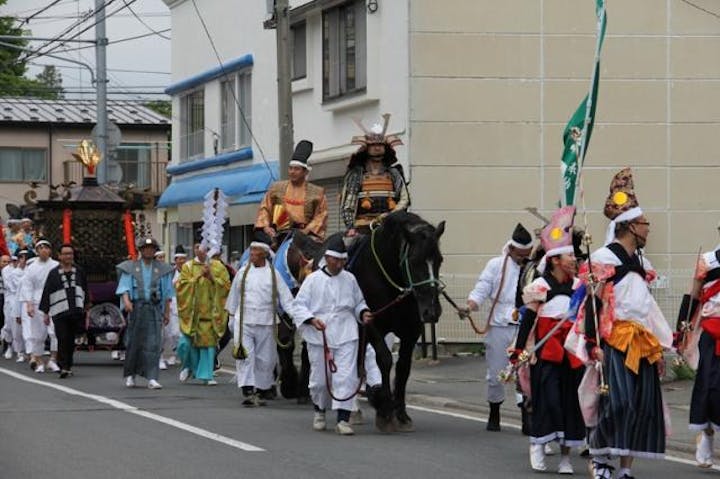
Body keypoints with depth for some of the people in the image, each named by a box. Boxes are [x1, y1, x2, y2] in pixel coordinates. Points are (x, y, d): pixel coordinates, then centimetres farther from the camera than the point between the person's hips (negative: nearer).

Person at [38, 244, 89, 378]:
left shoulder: (79, 271, 10)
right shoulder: (53, 273, 2)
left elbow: (85, 290, 19)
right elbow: (46, 293, 2)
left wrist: (86, 308, 18)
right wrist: (46, 313, -1)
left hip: (76, 311, 3)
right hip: (60, 312, -3)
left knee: (71, 340, 8)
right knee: (62, 340, -11)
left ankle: (68, 365, 20)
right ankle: (63, 367, -13)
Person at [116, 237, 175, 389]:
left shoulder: (162, 269, 10)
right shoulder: (130, 268, 6)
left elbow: (167, 293, 12)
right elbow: (124, 287, -4)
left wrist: (167, 312, 8)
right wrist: (126, 301, -22)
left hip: (154, 309, 1)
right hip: (136, 308, -1)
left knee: (153, 344, -8)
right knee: (134, 343, 5)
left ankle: (152, 379, -13)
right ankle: (130, 375, 23)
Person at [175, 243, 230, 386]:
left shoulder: (218, 267, 8)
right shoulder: (188, 267, 7)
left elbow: (226, 285, 1)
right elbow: (181, 285, -4)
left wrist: (211, 278, -12)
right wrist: (198, 276, -11)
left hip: (210, 311, 0)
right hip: (192, 311, 0)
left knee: (209, 342, -4)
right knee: (187, 341, -4)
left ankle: (206, 375, 1)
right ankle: (188, 367, 23)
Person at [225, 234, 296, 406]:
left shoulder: (273, 274, 2)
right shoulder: (243, 272, 6)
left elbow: (285, 297, 1)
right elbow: (234, 296, 17)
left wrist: (295, 314, -10)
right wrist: (231, 315, 20)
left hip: (265, 323, 0)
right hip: (244, 321, 0)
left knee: (265, 359, 6)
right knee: (245, 356, -10)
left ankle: (261, 391, 20)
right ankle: (248, 391, -16)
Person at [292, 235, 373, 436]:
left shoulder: (350, 280, 9)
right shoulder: (313, 280, 0)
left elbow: (359, 303, 20)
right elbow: (299, 305, -2)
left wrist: (363, 313, -2)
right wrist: (311, 320, -19)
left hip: (346, 336, 1)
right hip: (319, 336, -1)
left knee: (346, 376, -10)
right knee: (320, 378, 8)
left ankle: (343, 420, -12)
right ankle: (320, 410, 35)